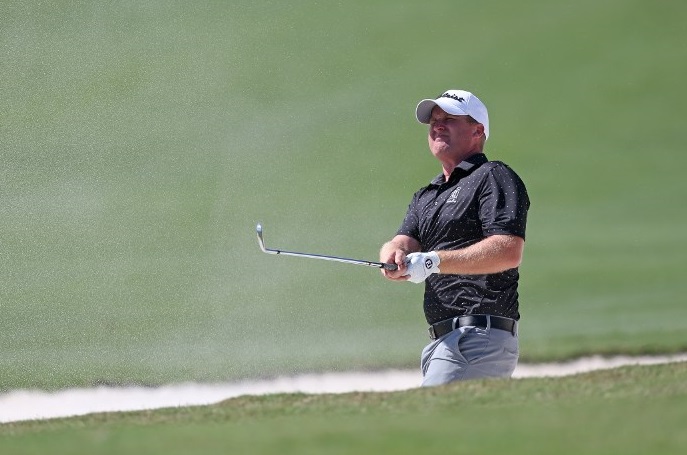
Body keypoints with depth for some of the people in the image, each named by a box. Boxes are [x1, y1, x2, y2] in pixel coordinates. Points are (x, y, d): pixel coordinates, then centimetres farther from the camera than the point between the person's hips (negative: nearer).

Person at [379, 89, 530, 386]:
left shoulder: (493, 177, -1)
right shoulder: (426, 196, 26)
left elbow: (509, 251, -14)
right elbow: (404, 242, 10)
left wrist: (434, 261, -18)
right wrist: (395, 256, -16)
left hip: (479, 338, -9)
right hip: (441, 341, 9)